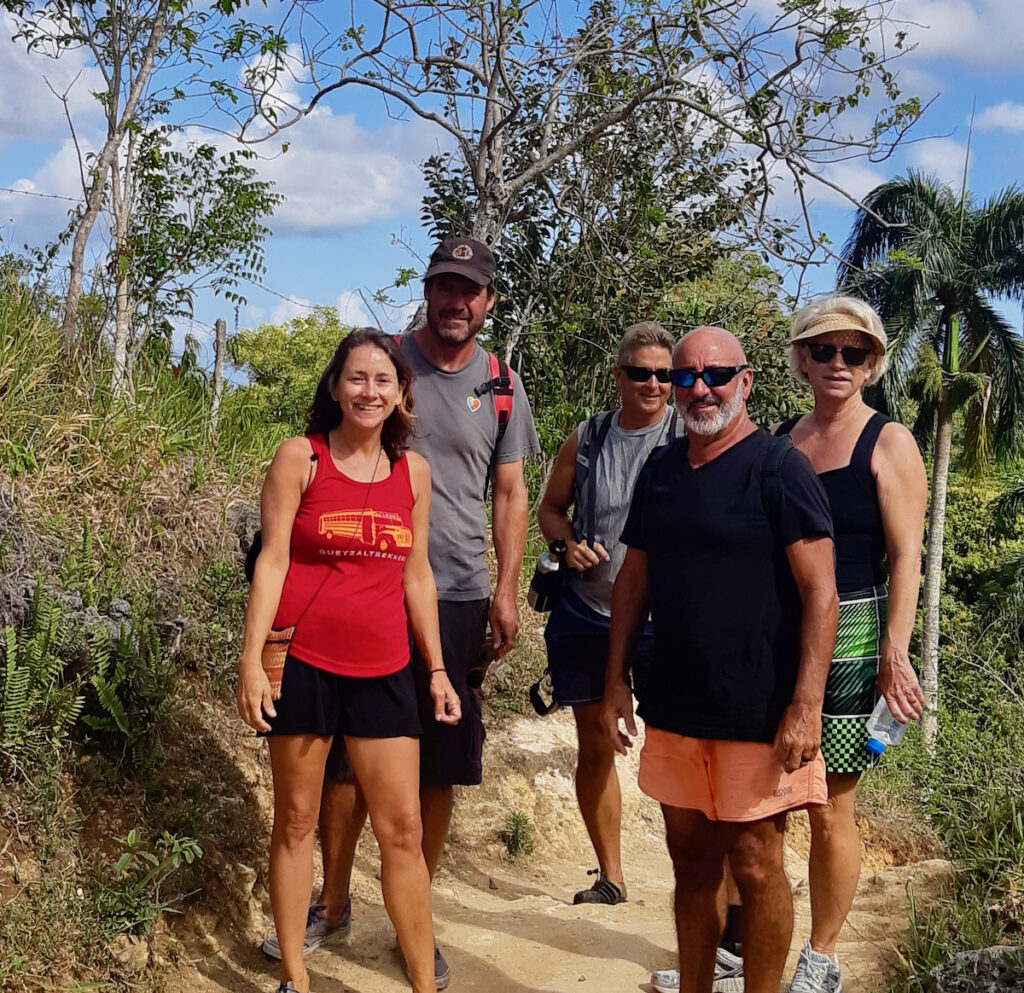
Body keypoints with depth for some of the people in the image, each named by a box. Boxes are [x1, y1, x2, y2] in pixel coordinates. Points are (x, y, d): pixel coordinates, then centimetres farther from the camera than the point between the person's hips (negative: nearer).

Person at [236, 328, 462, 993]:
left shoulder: (414, 471, 8)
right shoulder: (301, 457, -2)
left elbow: (416, 575, 13)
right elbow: (272, 560, -5)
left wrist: (438, 670, 12)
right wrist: (251, 661, -11)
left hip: (384, 669, 3)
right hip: (303, 662, -3)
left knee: (403, 829, 4)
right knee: (296, 821, 8)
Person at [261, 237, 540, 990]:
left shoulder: (501, 386, 7)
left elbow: (510, 494, 9)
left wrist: (506, 591, 0)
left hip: (459, 597, 1)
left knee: (439, 768, 6)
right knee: (347, 754, 5)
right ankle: (334, 906, 23)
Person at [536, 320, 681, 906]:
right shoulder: (587, 440, 7)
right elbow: (550, 508, 18)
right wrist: (568, 544, -3)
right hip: (586, 613, 4)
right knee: (595, 747, 10)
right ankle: (611, 878, 26)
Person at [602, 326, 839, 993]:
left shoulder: (779, 468, -9)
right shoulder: (660, 470, 10)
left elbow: (820, 592, -14)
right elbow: (634, 579, 15)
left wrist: (807, 705, -19)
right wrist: (617, 680, 11)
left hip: (758, 713, -5)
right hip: (675, 707, 6)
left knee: (755, 868, 3)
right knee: (692, 861, 15)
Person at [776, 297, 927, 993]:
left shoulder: (888, 442, -2)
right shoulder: (779, 439, 12)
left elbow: (905, 555, -8)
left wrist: (895, 652, -15)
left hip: (847, 641, -4)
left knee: (829, 809, 2)